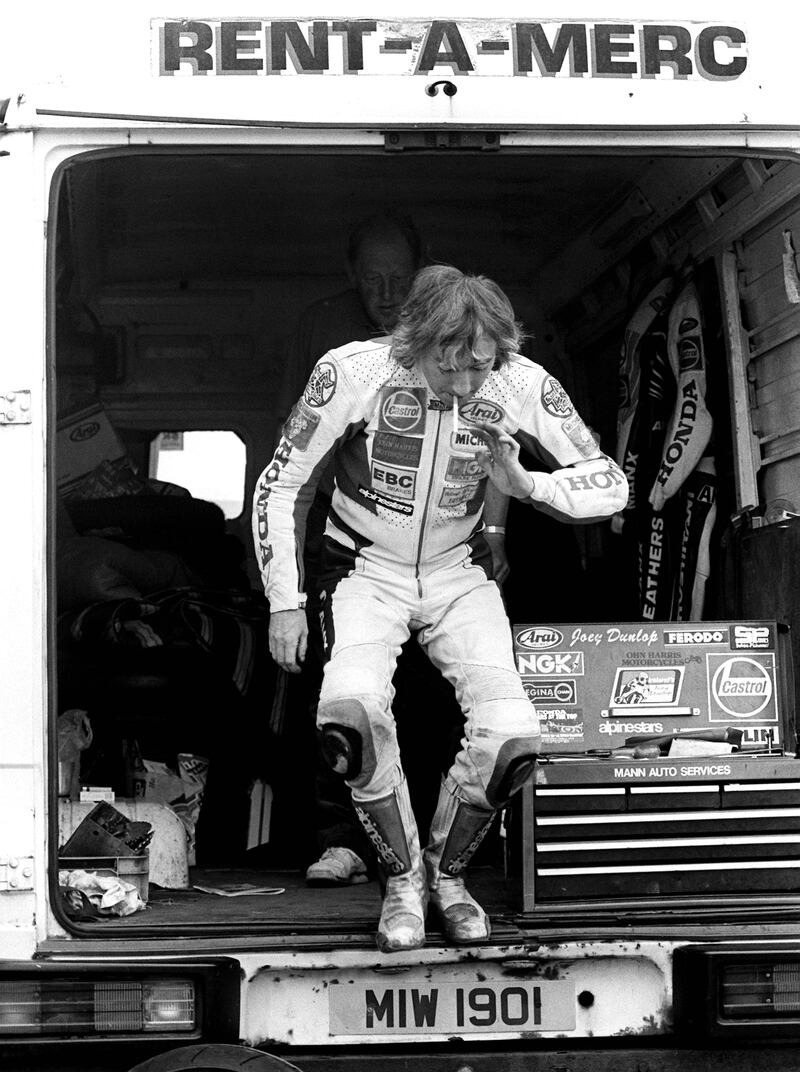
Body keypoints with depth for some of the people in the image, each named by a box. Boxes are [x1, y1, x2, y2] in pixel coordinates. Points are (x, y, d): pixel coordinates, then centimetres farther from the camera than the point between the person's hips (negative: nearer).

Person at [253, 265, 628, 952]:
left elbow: (611, 484, -8)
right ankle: (403, 877, -9)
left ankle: (446, 872, 8)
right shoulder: (354, 372, -22)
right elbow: (281, 487, -10)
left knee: (511, 737, -21)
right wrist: (285, 603, -11)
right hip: (366, 571, -2)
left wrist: (524, 485, -26)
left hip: (459, 576, 2)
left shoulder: (520, 385, -16)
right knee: (352, 711, -33)